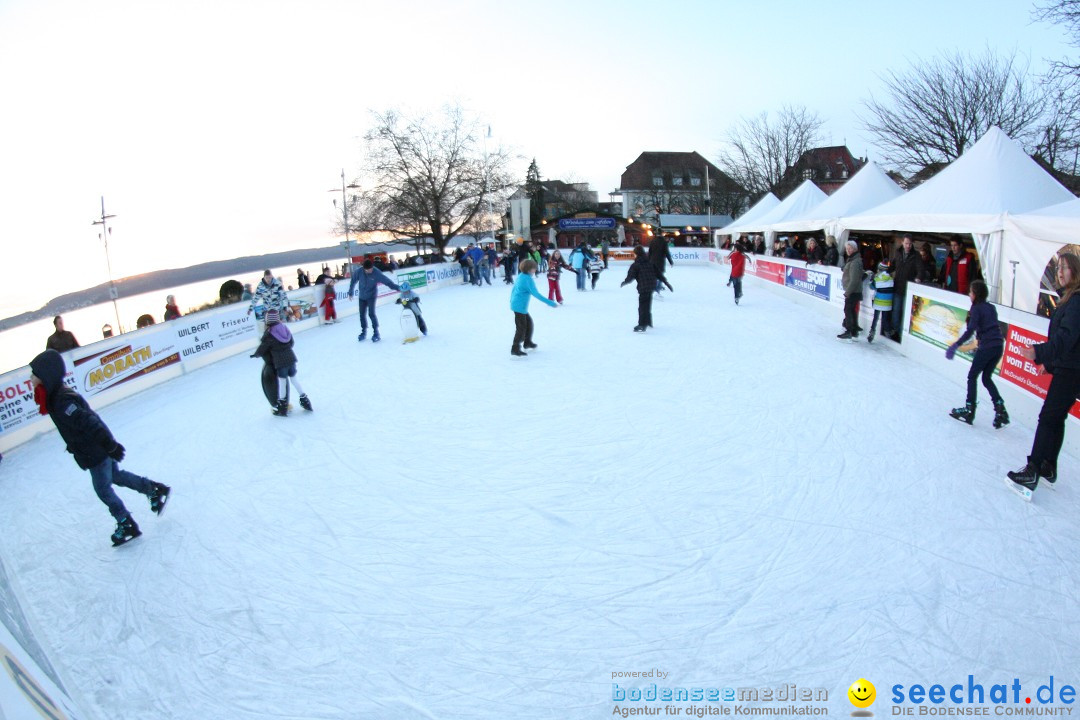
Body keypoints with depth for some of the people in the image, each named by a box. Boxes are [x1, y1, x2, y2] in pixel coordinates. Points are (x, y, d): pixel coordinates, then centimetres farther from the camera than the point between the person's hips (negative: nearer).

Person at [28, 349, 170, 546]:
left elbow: (87, 422, -32)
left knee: (103, 489, 7)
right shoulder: (56, 396, 3)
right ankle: (156, 490, 35)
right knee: (115, 476, 25)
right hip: (96, 449, 9)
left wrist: (110, 445, -32)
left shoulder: (61, 401, -28)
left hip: (96, 453, -9)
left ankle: (127, 525, 21)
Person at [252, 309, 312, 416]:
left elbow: (262, 348, -6)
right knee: (294, 379, 17)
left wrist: (255, 354, 13)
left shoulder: (269, 334, -12)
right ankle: (305, 401, 21)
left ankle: (282, 407, 15)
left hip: (280, 362, -5)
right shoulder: (285, 328, 5)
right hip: (291, 358, 5)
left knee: (282, 382, 5)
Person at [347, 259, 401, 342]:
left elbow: (387, 281, -18)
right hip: (362, 297, 3)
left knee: (371, 314, -15)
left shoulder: (377, 273, -19)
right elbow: (353, 281, 2)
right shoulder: (359, 272, -12)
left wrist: (397, 288, -22)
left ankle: (376, 333, -4)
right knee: (362, 315, 8)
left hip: (372, 296, -3)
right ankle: (363, 332, 26)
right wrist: (350, 293, 10)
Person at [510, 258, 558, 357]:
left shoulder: (520, 276, 7)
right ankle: (515, 349, 1)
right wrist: (551, 303, -24)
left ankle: (527, 342, 35)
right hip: (520, 307, -10)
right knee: (521, 327, -4)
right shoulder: (528, 279, -21)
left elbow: (514, 289, 19)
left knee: (529, 322, 22)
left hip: (515, 304, 10)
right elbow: (536, 294, -25)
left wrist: (512, 300, 35)